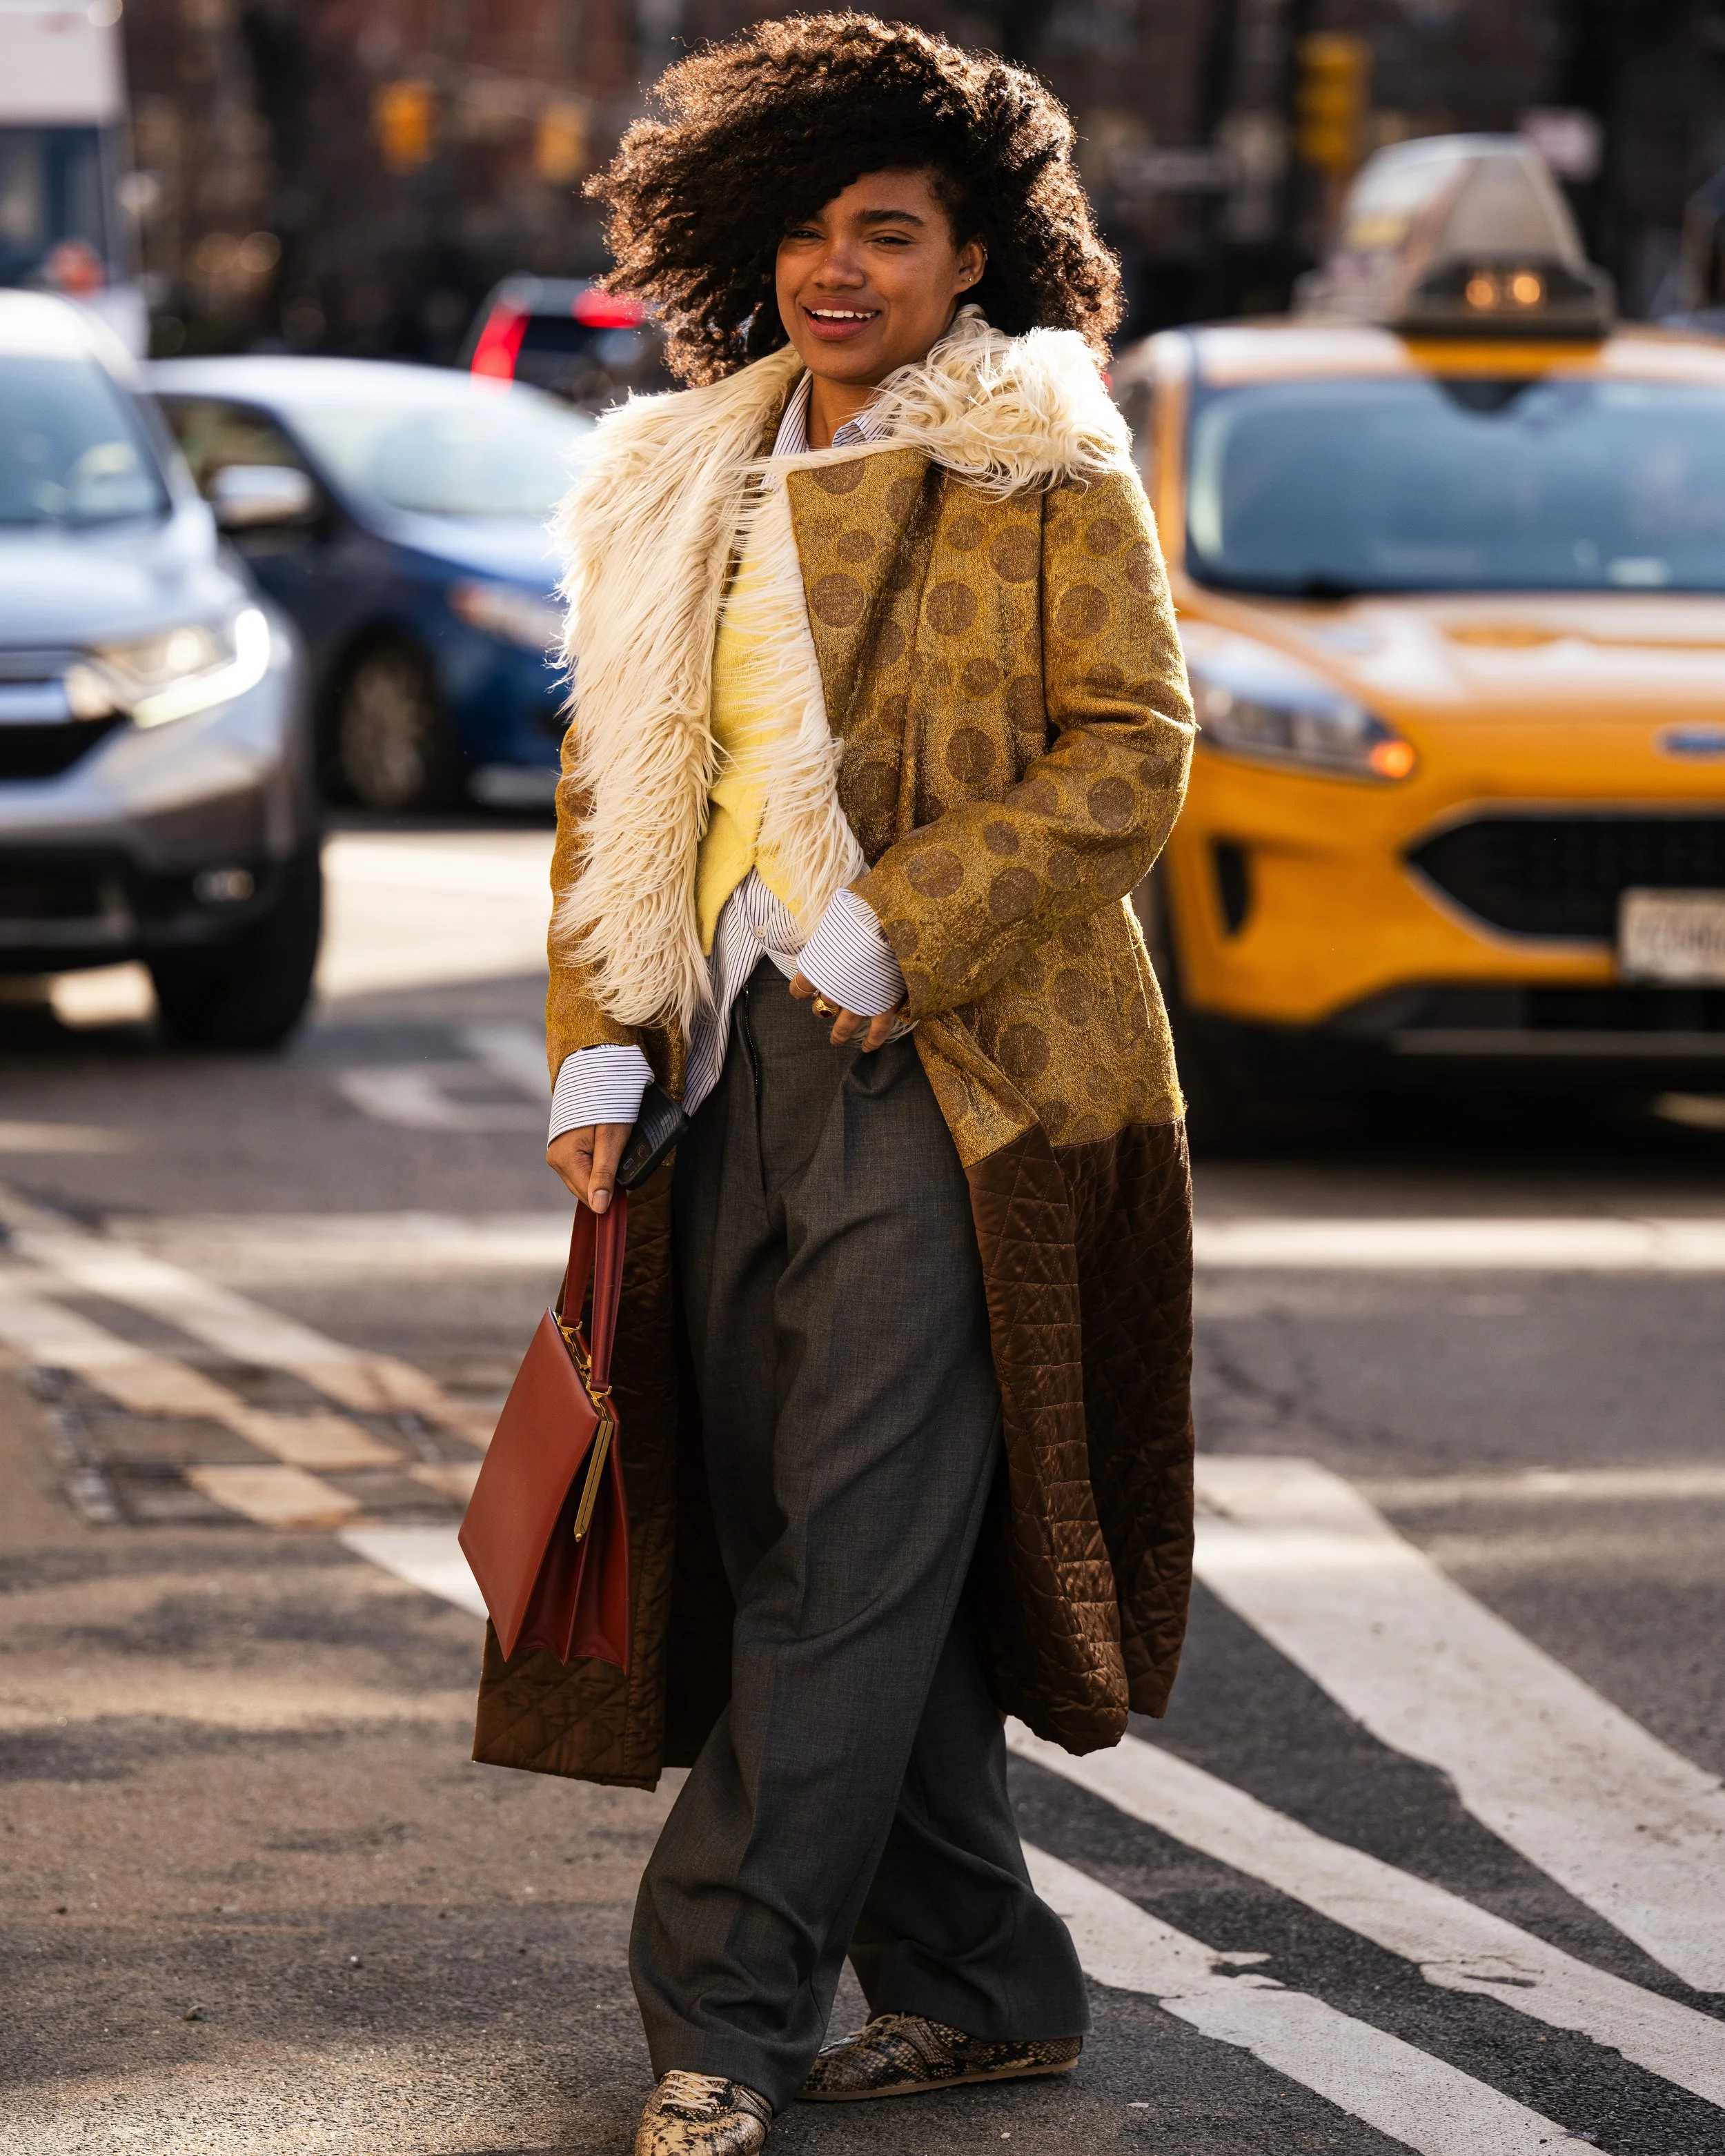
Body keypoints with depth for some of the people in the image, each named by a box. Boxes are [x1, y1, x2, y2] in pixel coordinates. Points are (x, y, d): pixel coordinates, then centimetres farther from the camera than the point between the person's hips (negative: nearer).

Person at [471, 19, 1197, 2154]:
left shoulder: (1045, 471, -1)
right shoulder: (682, 489, 16)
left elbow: (1129, 753, -8)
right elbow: (607, 777, 18)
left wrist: (901, 928, -17)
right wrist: (595, 1041, 6)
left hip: (956, 1077, -6)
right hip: (732, 1078, 6)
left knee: (856, 1555, -8)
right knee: (806, 1555, 8)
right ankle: (981, 1984, 19)